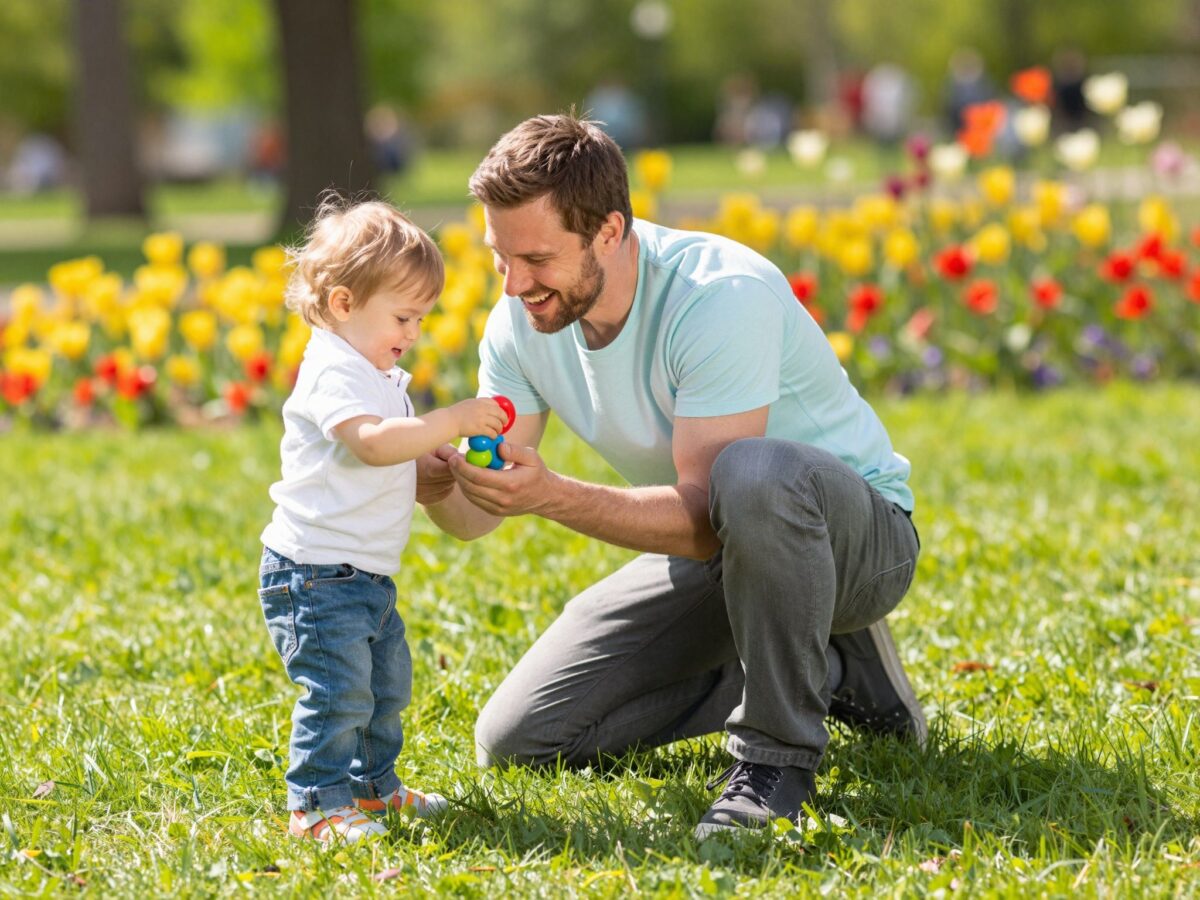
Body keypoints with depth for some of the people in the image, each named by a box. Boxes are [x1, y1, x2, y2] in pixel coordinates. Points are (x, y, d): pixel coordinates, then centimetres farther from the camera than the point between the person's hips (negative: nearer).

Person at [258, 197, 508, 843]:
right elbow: (372, 442, -36)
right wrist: (453, 420, -34)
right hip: (315, 573, -11)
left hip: (368, 574, 11)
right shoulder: (334, 373, -19)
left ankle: (372, 785, 35)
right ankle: (316, 806, -9)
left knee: (386, 685, 20)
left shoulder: (377, 376, 16)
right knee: (338, 691, -14)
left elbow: (403, 465, 27)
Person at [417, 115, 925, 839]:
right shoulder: (520, 324, -8)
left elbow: (707, 516, -33)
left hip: (854, 534, -7)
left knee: (754, 474, -43)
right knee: (515, 741, -1)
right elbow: (480, 515, -7)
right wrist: (437, 484, -31)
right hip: (712, 556, 7)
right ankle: (817, 673, 7)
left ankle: (778, 752, -23)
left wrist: (552, 496, -45)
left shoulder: (723, 296, -30)